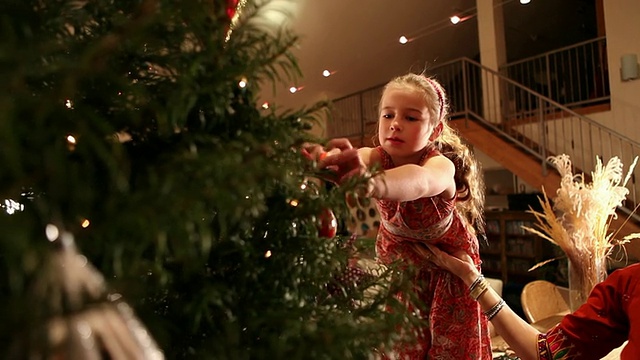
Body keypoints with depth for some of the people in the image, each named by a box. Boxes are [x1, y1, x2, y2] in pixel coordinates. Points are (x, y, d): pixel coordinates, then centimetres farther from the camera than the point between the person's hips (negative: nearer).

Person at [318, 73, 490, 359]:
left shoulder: (442, 165, -32)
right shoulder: (377, 158, -21)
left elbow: (419, 182, -57)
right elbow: (352, 159, -45)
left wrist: (373, 182, -79)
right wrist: (324, 162, -70)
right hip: (396, 259, 2)